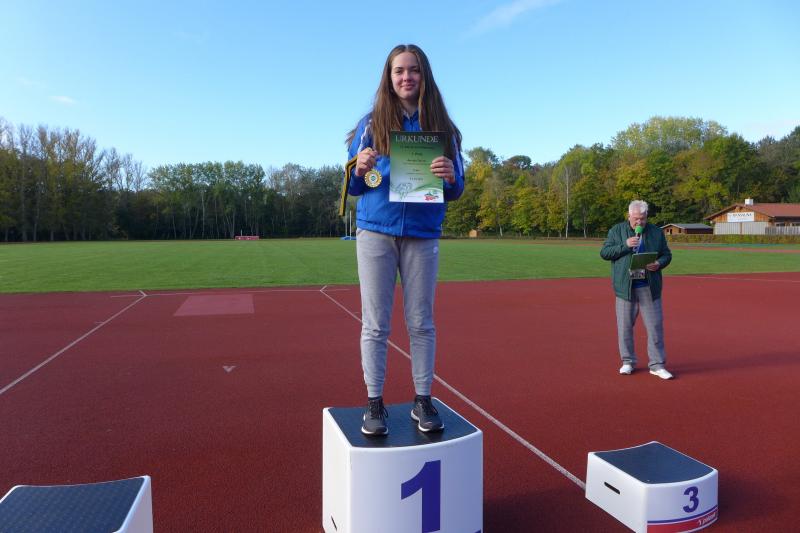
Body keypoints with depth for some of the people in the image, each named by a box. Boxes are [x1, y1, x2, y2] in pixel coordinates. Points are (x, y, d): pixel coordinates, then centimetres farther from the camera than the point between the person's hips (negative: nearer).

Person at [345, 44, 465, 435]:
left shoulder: (440, 126, 8)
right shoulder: (372, 124, 6)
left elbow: (455, 191, 7)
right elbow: (353, 187, 7)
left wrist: (450, 177, -15)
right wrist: (360, 169, -15)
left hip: (422, 235, 1)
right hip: (376, 231, 0)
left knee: (421, 322, 5)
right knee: (375, 323, 2)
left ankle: (423, 401, 16)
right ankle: (374, 404, 11)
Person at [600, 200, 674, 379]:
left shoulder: (656, 232, 8)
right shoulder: (616, 231, 4)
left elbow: (667, 254, 11)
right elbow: (604, 252, -2)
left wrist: (659, 264, -11)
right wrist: (625, 245, -14)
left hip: (650, 288, 1)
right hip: (625, 287, -1)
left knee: (655, 326, 1)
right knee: (625, 326, 5)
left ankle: (657, 364, 10)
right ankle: (628, 361, 18)